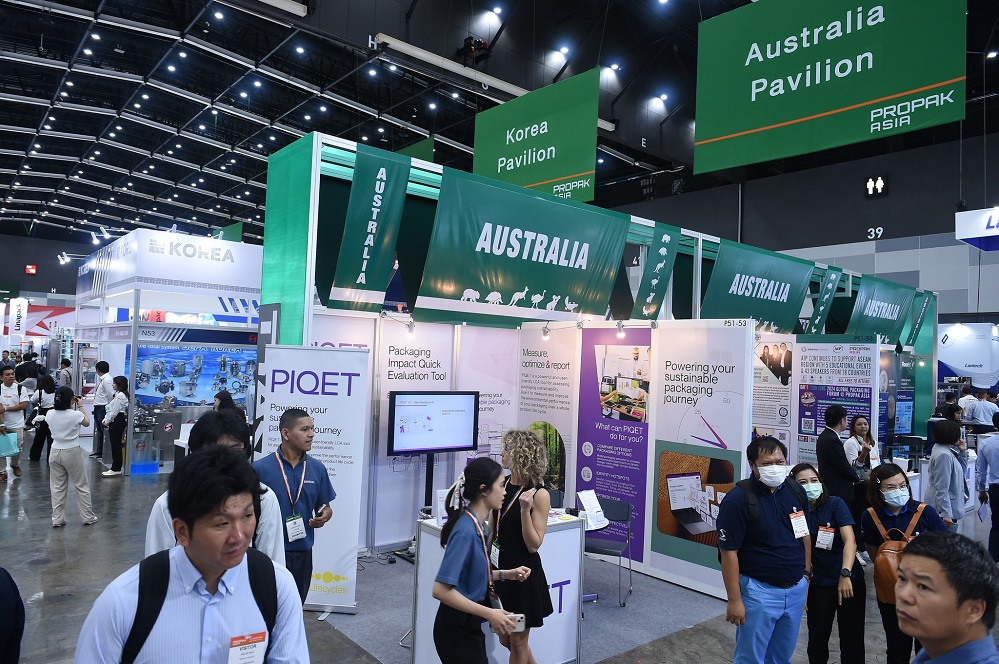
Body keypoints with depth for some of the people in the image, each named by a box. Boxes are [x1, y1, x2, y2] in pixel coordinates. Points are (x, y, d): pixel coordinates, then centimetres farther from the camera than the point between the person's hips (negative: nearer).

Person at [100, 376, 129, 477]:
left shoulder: (120, 396, -17)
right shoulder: (118, 394, 17)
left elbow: (114, 412, -19)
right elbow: (110, 409, 19)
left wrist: (107, 421, -9)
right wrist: (105, 419, 10)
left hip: (118, 422, -11)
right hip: (116, 421, 11)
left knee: (116, 445, -5)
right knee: (115, 445, 13)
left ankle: (116, 469, 1)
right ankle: (115, 468, 19)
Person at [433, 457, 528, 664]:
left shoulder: (480, 525, 2)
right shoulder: (465, 531, -26)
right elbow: (441, 590, -29)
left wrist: (506, 574, 4)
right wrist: (489, 613, -28)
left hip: (470, 626, 9)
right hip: (457, 629, -9)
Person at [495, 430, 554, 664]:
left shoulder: (539, 494, -16)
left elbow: (534, 545, -17)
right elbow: (491, 528, 9)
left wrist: (525, 509, -28)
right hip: (500, 568, 6)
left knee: (518, 641, 10)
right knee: (505, 639, 18)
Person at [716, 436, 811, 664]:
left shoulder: (796, 491, 0)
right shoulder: (738, 498, -19)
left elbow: (804, 534, 15)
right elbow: (729, 552, -18)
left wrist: (806, 572, 13)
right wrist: (734, 600, -17)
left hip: (796, 589, 6)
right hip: (759, 592, -6)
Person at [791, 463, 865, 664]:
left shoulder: (835, 504, -8)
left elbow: (850, 540, -18)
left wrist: (845, 574, -28)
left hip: (850, 579, -1)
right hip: (819, 584, 1)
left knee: (852, 639, 8)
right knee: (817, 638, 8)